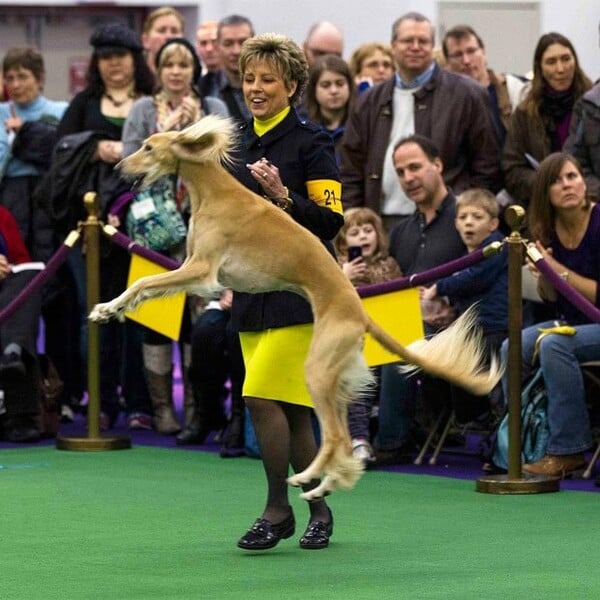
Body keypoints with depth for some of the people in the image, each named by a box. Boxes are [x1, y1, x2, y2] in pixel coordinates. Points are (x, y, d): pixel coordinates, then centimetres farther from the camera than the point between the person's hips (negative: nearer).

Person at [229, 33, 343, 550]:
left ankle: (278, 509, -5)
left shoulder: (311, 144, -8)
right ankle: (319, 511, 19)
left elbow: (331, 221, -12)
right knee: (291, 408, 9)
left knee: (262, 396, -15)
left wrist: (282, 195, -24)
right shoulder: (239, 143, 12)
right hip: (251, 289, 7)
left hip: (298, 289, -7)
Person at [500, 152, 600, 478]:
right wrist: (543, 274, -12)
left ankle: (567, 452, -25)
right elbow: (550, 297, 9)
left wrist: (559, 270, -22)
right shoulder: (547, 230, 3)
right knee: (513, 348, -16)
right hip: (572, 322, 7)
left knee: (554, 345, -31)